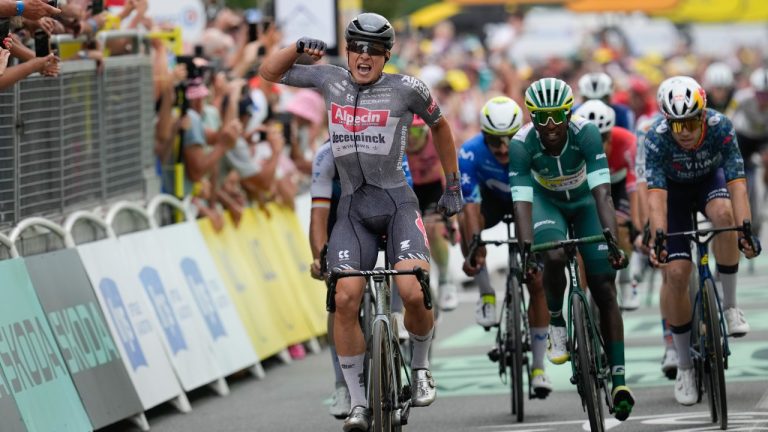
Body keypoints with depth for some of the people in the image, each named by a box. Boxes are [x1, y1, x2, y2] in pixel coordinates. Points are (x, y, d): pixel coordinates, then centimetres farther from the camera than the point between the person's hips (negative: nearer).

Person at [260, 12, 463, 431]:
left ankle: (420, 365, 8)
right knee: (346, 298, -16)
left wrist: (452, 187, 18)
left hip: (398, 203, -2)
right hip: (353, 208, 2)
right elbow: (269, 72, 14)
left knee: (414, 293, -23)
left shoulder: (405, 89, -3)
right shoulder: (331, 80, 5)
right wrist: (299, 47, -5)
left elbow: (439, 126, 14)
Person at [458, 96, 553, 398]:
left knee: (538, 282, -8)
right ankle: (486, 294, -14)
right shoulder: (470, 154, -34)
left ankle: (538, 367, 3)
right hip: (491, 198, 0)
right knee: (466, 220, -35)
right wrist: (473, 251, -52)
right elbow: (471, 207, -39)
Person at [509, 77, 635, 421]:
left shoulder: (586, 133, -33)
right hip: (547, 201, 0)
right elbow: (522, 202, -35)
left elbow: (602, 192, -39)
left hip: (585, 200, 0)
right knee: (554, 257, -31)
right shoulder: (521, 144, -31)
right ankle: (556, 325, -2)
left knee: (604, 289, -8)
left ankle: (619, 381, -6)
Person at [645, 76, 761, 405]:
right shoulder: (656, 139, -33)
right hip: (675, 189, 0)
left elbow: (737, 183, -37)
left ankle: (729, 304, -17)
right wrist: (657, 239, -54)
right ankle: (684, 366, 2)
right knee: (675, 272, -13)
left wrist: (746, 231, -50)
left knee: (724, 213, -36)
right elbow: (656, 194, -39)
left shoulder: (721, 128, -32)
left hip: (710, 180, 0)